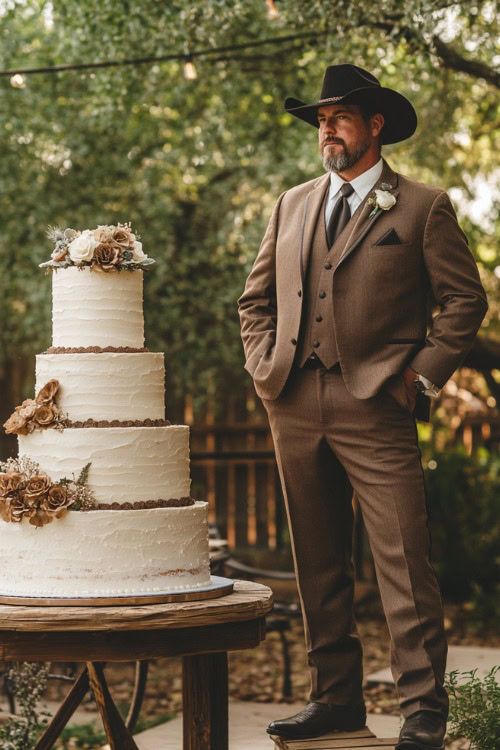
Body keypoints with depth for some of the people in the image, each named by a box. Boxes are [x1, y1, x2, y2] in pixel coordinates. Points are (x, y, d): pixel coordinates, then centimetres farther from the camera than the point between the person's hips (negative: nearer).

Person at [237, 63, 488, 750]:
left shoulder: (424, 208, 3)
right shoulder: (292, 205, 18)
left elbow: (465, 299, 2)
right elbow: (256, 297, 23)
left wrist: (422, 377, -6)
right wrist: (265, 367, 9)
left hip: (376, 408, -5)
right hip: (295, 408, 5)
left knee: (403, 562, -9)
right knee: (318, 564, 9)